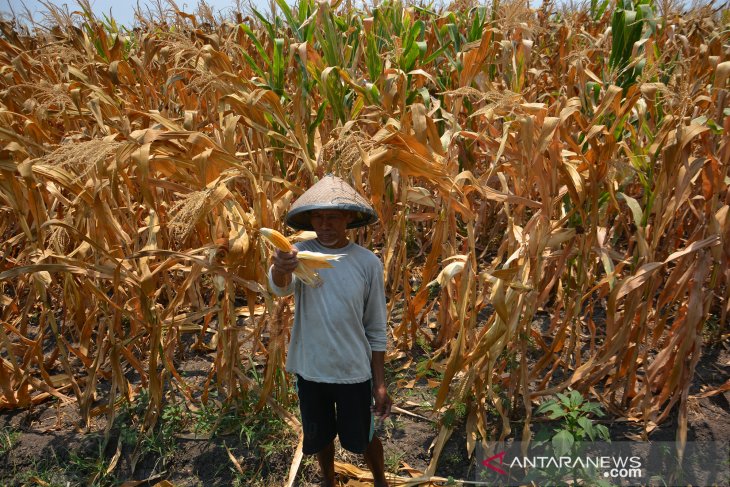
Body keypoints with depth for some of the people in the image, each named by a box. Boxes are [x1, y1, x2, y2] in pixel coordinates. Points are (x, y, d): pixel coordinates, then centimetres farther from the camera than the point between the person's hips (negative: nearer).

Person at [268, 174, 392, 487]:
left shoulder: (368, 262, -9)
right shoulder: (300, 252, -9)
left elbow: (376, 329, -4)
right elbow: (281, 287, -32)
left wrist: (380, 383, -3)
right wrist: (279, 269, -55)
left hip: (354, 372, -1)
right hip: (310, 370, 1)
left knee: (363, 439, 18)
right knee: (320, 438, 22)